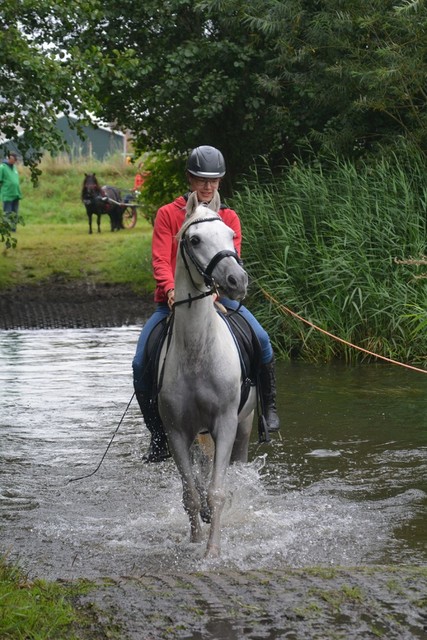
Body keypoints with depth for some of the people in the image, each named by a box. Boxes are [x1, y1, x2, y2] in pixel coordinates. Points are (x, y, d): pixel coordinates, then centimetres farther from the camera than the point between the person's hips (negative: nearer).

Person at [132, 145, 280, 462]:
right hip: (173, 299, 0)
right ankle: (159, 438, -1)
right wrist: (170, 289, -26)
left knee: (261, 339, -24)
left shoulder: (229, 218, 8)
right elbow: (160, 260, -6)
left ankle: (269, 406, -2)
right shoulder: (168, 214, 3)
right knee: (141, 364, -16)